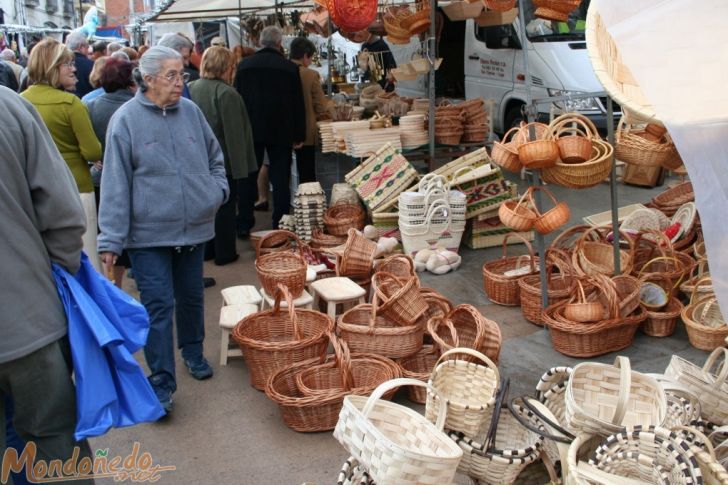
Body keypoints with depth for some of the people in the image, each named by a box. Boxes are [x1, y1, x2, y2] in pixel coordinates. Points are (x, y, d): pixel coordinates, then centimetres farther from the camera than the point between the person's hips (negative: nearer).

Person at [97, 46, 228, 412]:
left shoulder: (190, 111, 4)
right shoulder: (126, 119, -9)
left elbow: (214, 158, 18)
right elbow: (115, 183, -10)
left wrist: (217, 190, 0)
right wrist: (111, 239, -11)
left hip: (194, 228, 5)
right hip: (149, 234, -4)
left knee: (191, 296, 18)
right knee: (158, 306, -4)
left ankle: (193, 351, 40)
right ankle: (162, 382, 7)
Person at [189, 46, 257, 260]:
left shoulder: (191, 88, 2)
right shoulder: (227, 93, -20)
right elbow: (234, 134, -20)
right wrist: (240, 168, -16)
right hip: (223, 160, -6)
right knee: (224, 207, 5)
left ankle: (206, 249, 25)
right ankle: (224, 253, 13)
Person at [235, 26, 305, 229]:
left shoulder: (245, 65, 1)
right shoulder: (290, 68, -4)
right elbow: (298, 104, -3)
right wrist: (299, 135, 3)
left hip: (251, 129, 2)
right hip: (281, 131, -2)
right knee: (280, 178, 3)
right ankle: (280, 225, 3)